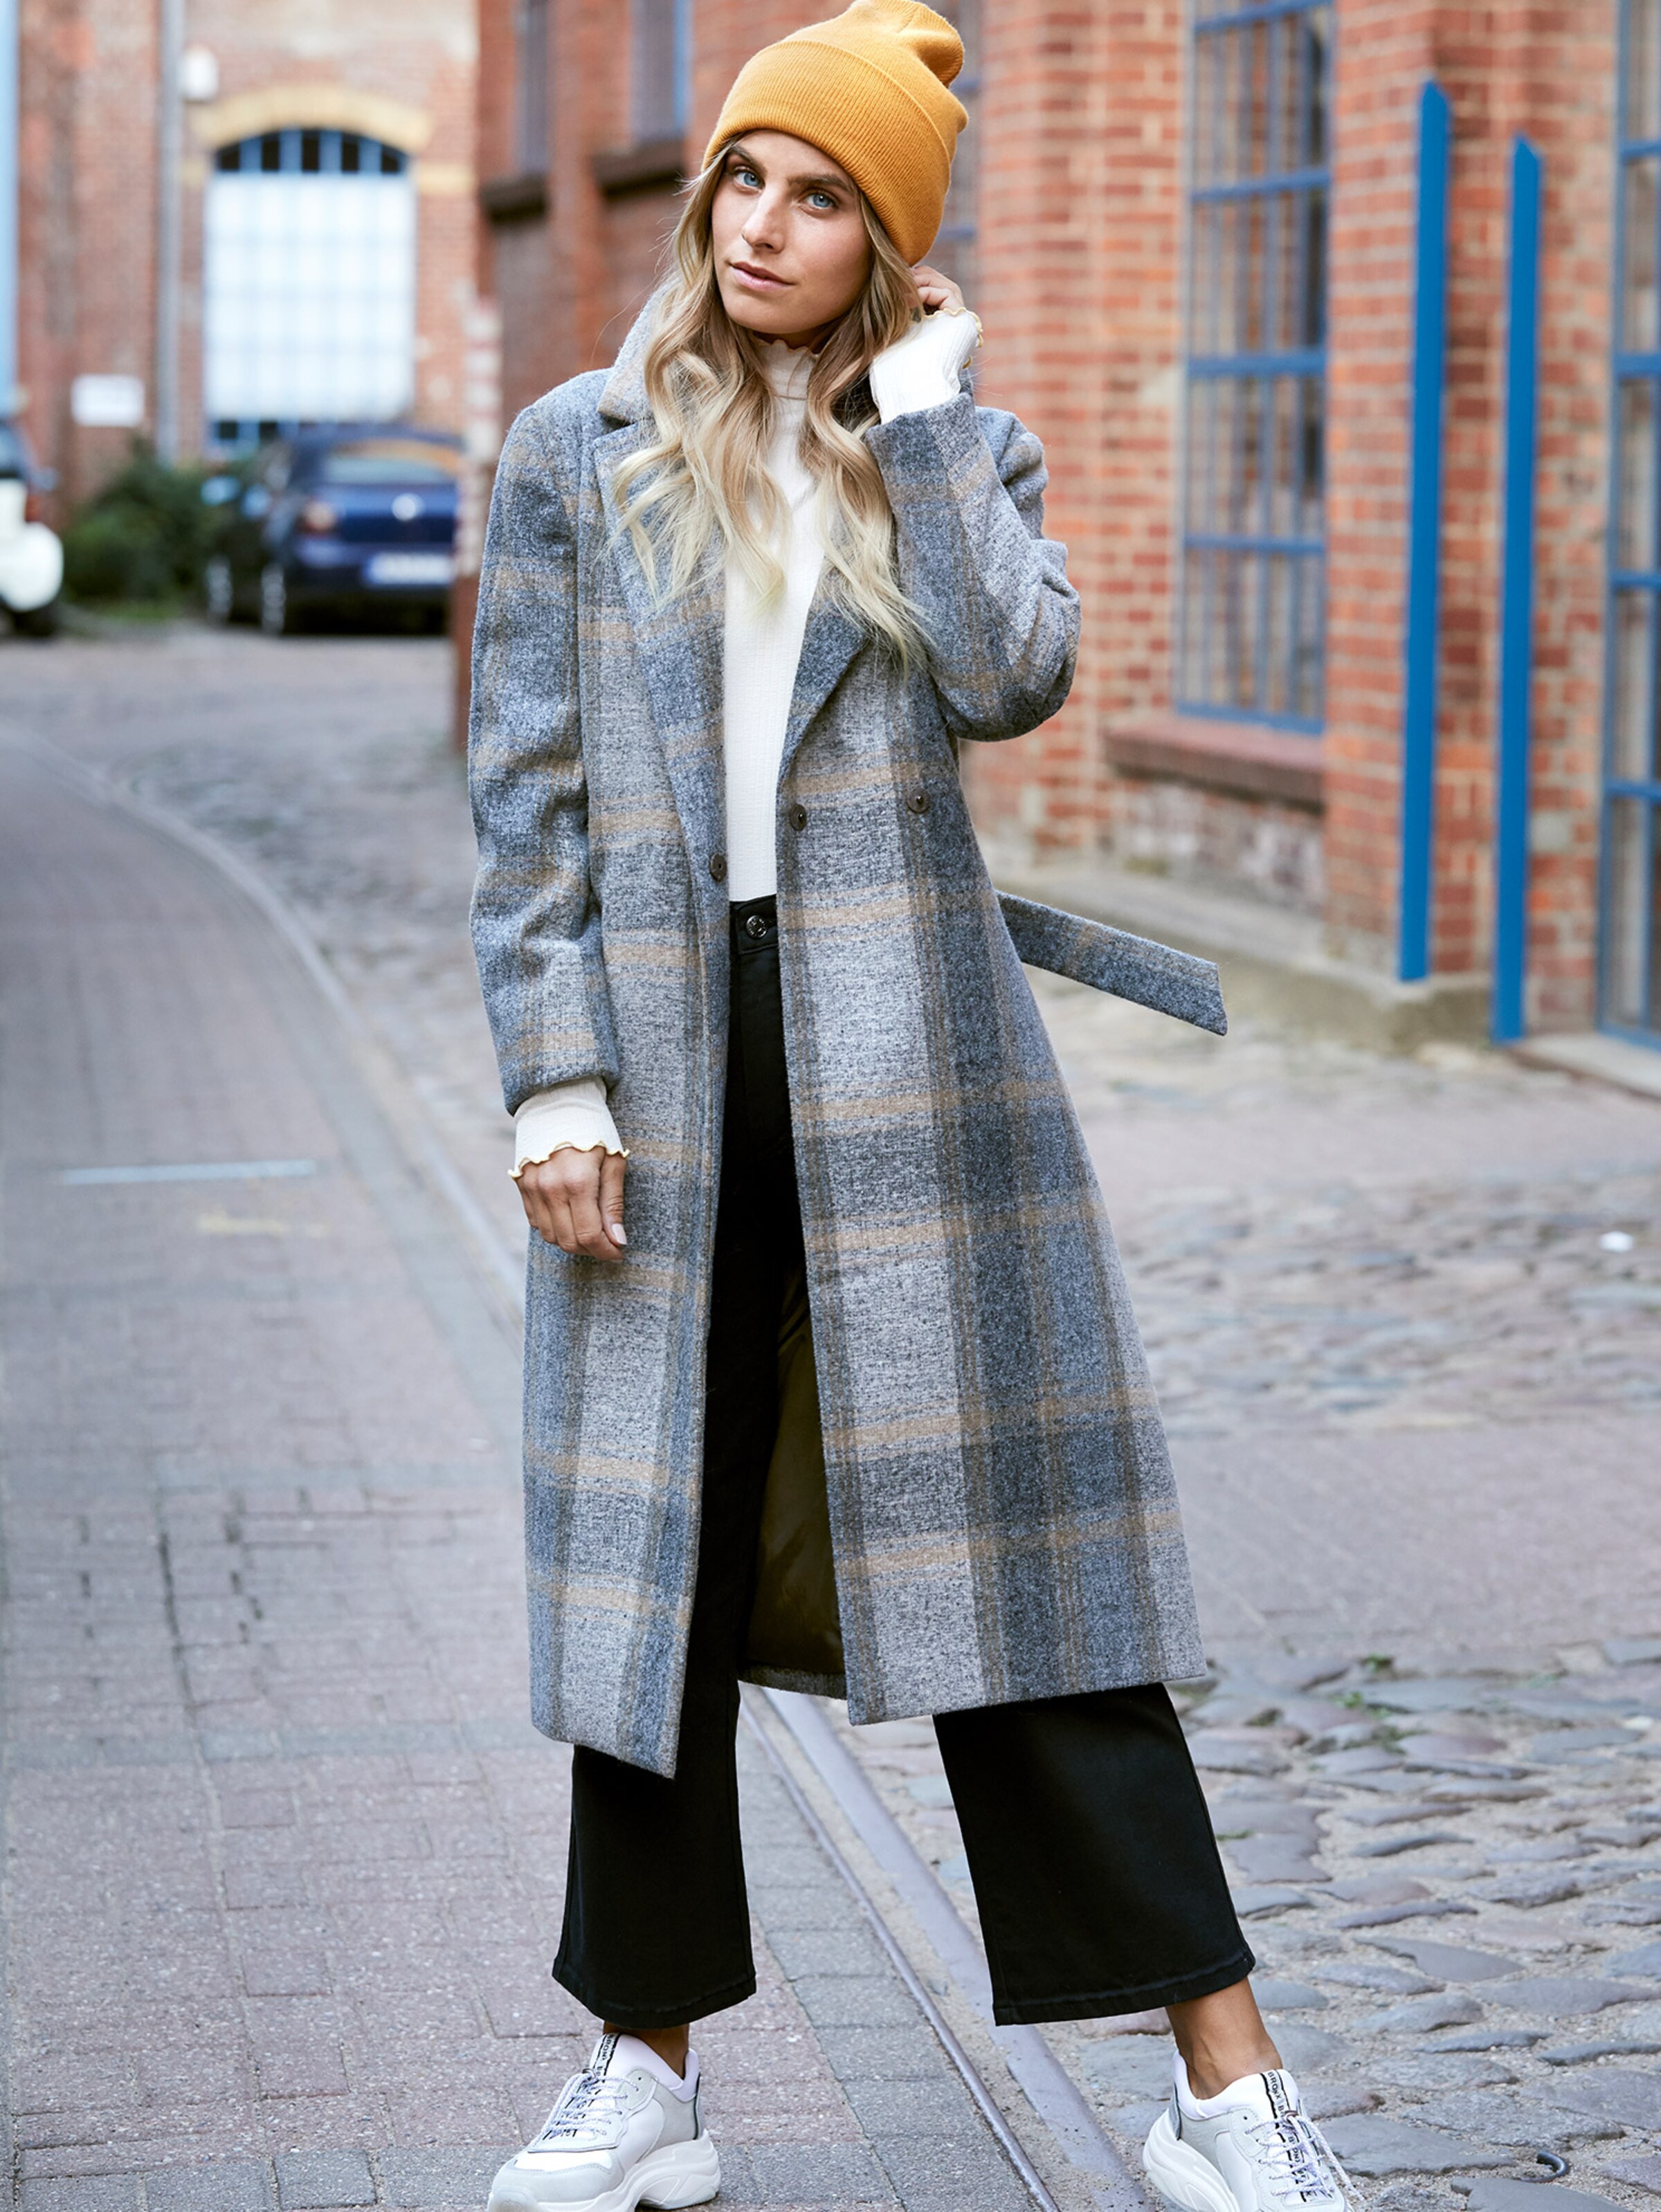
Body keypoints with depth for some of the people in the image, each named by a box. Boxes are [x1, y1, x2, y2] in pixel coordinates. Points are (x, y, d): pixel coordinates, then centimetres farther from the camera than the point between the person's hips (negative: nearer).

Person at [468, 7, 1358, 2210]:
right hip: (669, 1056, 1)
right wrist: (555, 1083, -5)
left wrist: (920, 410, -6)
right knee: (657, 1558, 7)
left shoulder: (966, 442, 8)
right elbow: (527, 791, 4)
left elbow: (1012, 674, -13)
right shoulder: (576, 453, 8)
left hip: (903, 1055, -1)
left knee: (1010, 1548, -2)